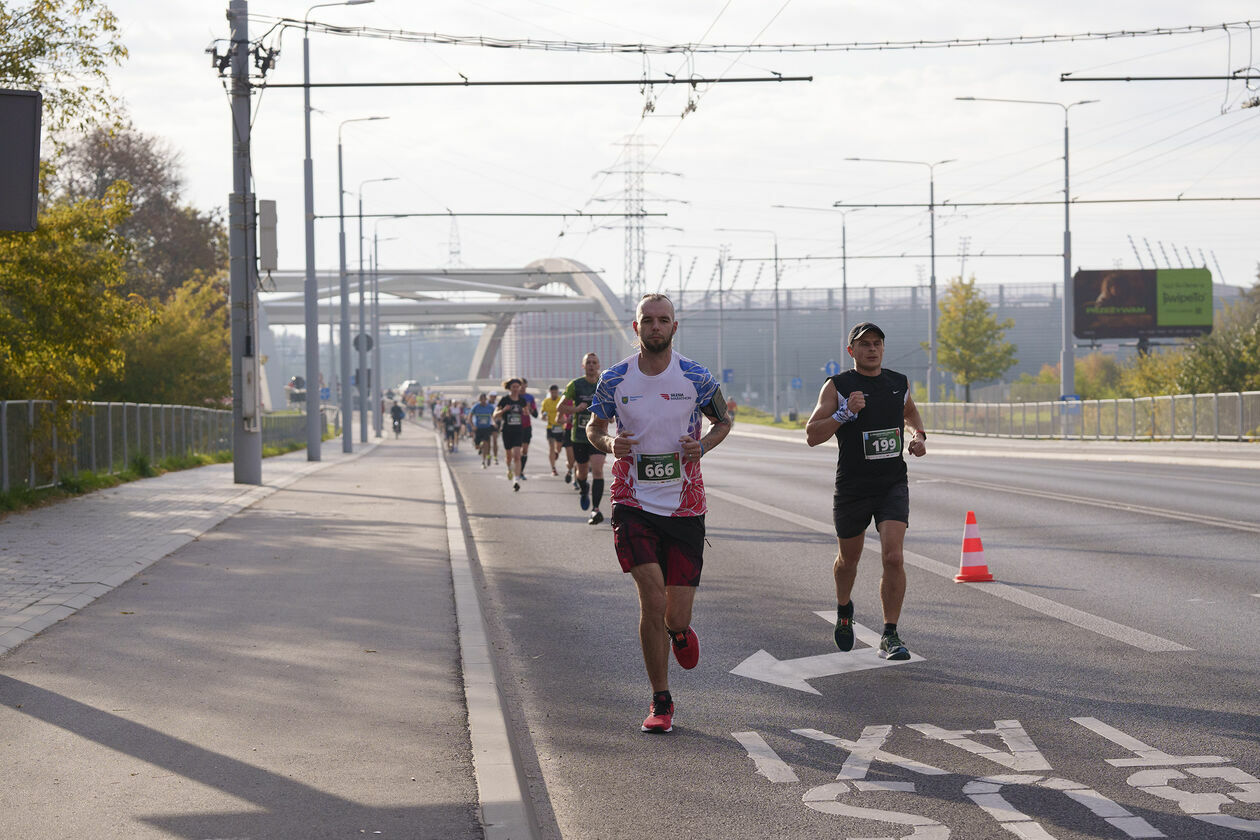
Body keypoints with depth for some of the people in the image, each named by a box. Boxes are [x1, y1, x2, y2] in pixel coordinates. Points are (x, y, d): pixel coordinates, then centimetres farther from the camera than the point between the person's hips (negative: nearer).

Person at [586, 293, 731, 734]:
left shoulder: (697, 378, -3)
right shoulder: (614, 379, -1)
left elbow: (723, 421, 13)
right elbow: (593, 428, 13)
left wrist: (702, 446, -9)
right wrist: (609, 443, -10)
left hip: (684, 506, 1)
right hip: (633, 503, -1)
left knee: (676, 617, -1)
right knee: (653, 599, -15)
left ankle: (679, 630, 40)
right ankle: (660, 702, 1)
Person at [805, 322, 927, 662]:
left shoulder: (899, 383, 6)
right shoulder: (837, 387, -6)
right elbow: (812, 436, -12)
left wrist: (918, 435, 9)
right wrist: (845, 413, -24)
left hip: (893, 485, 1)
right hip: (852, 488, -1)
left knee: (893, 557, -16)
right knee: (848, 559, 15)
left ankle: (890, 635, -8)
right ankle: (843, 609, 47)